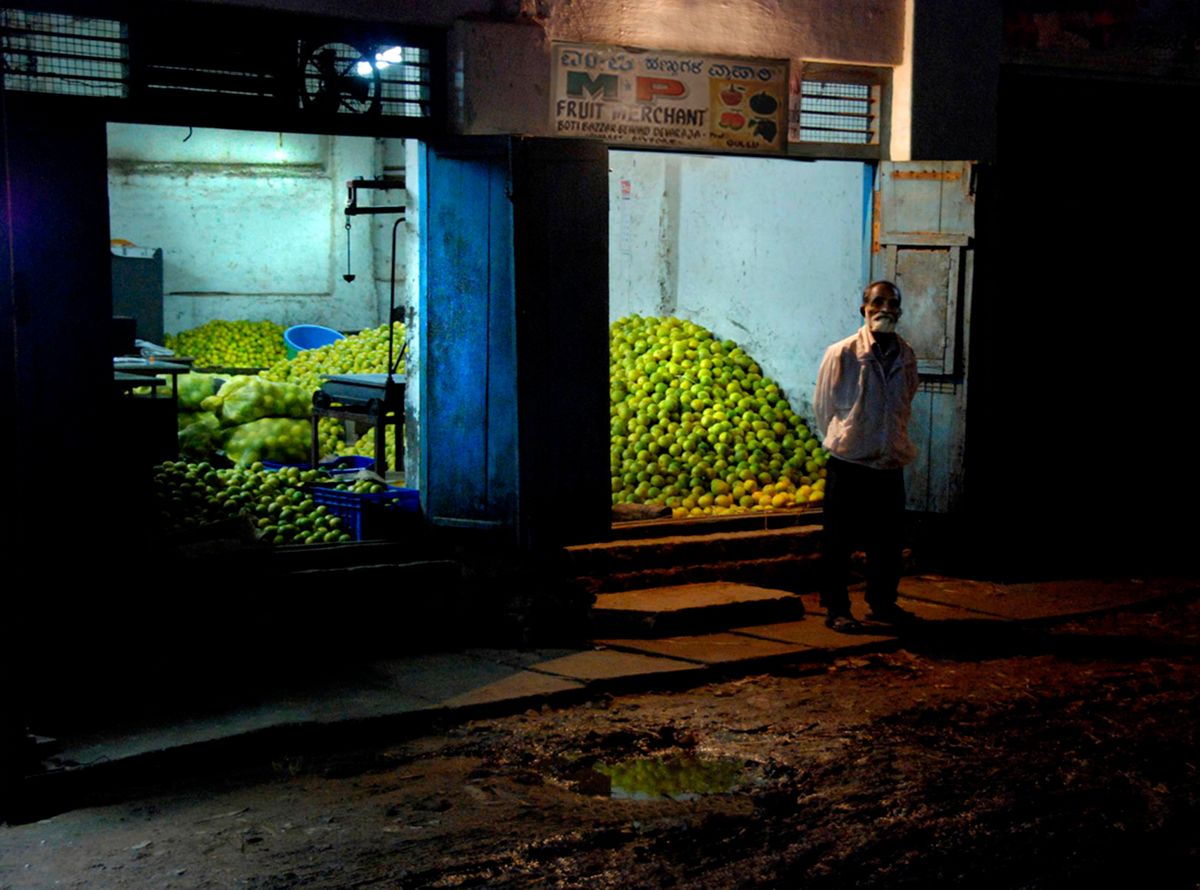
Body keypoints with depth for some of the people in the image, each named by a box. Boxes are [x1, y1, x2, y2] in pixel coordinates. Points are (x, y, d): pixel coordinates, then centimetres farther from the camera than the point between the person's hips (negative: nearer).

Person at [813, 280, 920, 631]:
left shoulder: (906, 356, 5)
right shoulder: (842, 354, -9)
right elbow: (823, 406, 2)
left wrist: (894, 443, 16)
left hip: (890, 464, 5)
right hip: (848, 463, -4)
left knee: (888, 540, 11)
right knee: (839, 540, 3)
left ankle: (882, 602, 27)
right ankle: (836, 608, 13)